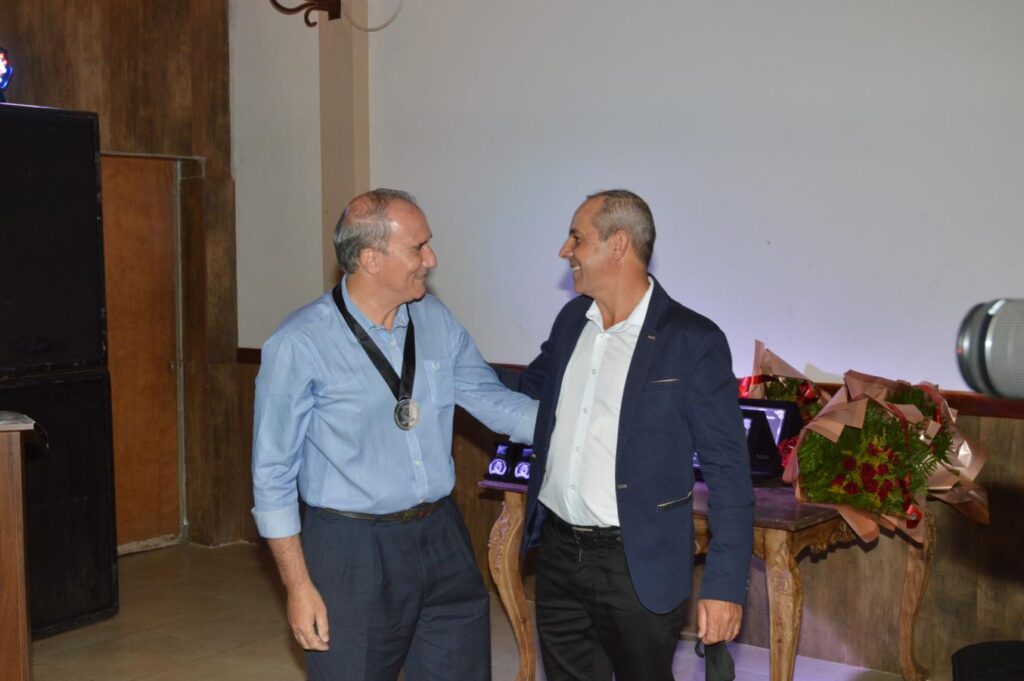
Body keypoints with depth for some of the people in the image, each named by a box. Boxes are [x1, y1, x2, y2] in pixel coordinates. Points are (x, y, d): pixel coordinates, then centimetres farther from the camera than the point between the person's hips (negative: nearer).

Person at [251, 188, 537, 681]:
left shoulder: (436, 321, 2)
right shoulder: (300, 345, -14)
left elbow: (493, 400, 10)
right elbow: (273, 473, -9)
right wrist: (299, 585, -10)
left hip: (441, 538, 5)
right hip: (353, 552, -5)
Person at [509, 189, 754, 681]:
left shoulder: (693, 340, -13)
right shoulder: (571, 320, 7)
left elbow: (727, 469, -12)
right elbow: (529, 386, 26)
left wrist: (725, 584, -15)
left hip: (636, 564, -6)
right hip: (559, 549, 6)